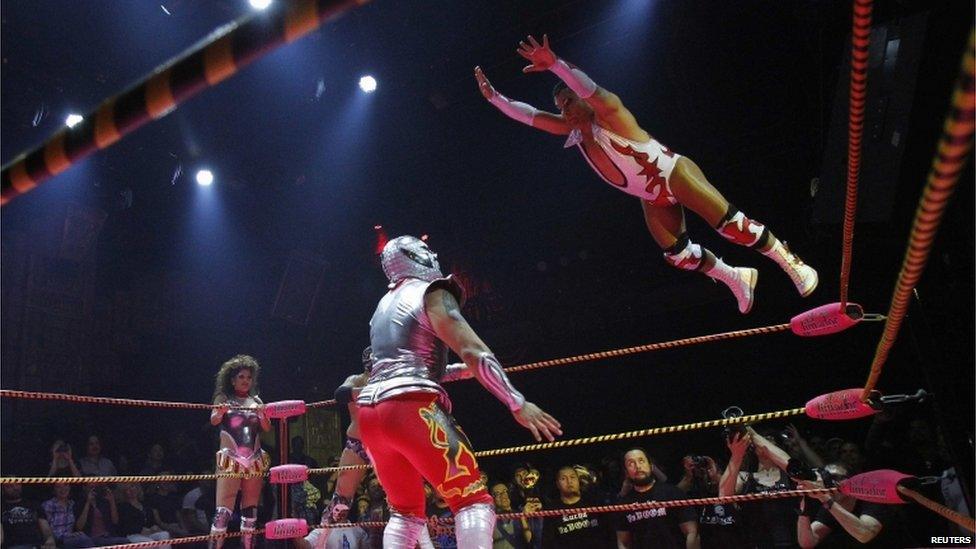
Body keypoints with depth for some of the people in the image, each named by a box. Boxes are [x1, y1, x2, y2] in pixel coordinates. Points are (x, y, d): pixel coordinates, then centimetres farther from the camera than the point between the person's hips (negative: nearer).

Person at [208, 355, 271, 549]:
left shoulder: (256, 401, 14)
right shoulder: (224, 398, 5)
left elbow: (267, 427, 8)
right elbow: (214, 420, -11)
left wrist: (261, 414, -12)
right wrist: (220, 412, -34)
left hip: (254, 460, 4)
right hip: (230, 459, -4)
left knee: (250, 509, 6)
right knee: (224, 509, -12)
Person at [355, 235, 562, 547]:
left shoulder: (384, 305, 24)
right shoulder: (432, 294, 1)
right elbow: (473, 351, -11)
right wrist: (518, 404, -14)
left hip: (370, 411, 8)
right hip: (410, 408, -8)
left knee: (405, 511, 19)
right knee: (473, 502, -6)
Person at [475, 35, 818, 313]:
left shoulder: (609, 114, -17)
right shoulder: (573, 130, 4)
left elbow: (591, 89, -39)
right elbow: (528, 115, 3)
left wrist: (555, 64, -53)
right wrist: (494, 96, -5)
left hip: (674, 175, -7)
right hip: (652, 198, 8)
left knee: (730, 225, -12)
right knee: (678, 255, 2)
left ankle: (791, 263, 1)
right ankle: (736, 278, 20)